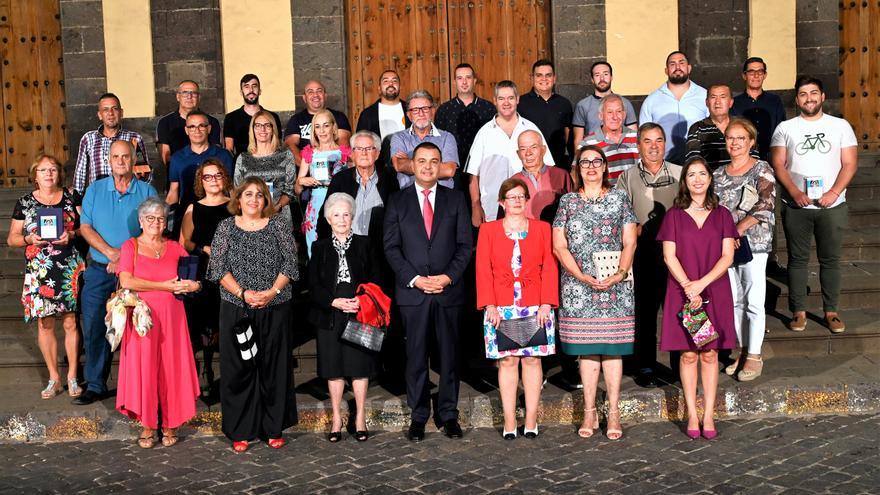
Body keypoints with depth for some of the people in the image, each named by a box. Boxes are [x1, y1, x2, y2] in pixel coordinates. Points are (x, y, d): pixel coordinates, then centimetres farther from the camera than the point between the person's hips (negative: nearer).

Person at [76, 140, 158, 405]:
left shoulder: (147, 192, 2)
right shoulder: (95, 190, 9)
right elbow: (85, 227, 2)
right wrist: (110, 251, -13)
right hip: (99, 271, 2)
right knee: (94, 327, 2)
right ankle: (95, 385, 11)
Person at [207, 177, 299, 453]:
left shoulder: (278, 226, 5)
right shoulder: (226, 227, 5)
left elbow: (290, 264, 1)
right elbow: (218, 267, -1)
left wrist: (272, 291, -13)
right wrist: (242, 293, -13)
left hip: (274, 309, 0)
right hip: (236, 309, 0)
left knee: (273, 367, 4)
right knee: (238, 368, 2)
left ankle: (273, 429, 15)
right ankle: (240, 432, 12)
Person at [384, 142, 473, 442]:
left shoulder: (455, 199, 8)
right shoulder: (397, 201, 6)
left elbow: (465, 244, 4)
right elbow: (391, 247, 1)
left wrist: (449, 276, -10)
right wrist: (415, 279, -10)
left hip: (449, 290, 1)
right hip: (412, 291, -1)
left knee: (449, 354, 6)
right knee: (416, 357, 4)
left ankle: (448, 414, 16)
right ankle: (418, 416, 13)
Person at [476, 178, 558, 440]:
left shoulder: (542, 228, 9)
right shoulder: (488, 230, 8)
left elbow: (550, 268, 4)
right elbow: (483, 269, 2)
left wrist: (546, 303, -7)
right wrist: (490, 305, -8)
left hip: (535, 307, 1)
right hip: (501, 308, 0)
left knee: (532, 359, 2)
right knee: (507, 361, 0)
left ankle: (531, 420, 8)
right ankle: (509, 421, 5)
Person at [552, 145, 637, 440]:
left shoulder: (619, 198, 8)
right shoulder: (568, 202, 8)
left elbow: (629, 243, 4)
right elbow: (559, 246, 2)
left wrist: (620, 273, -13)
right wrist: (583, 277, -10)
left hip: (615, 286, 0)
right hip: (578, 287, 1)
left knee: (612, 348, 0)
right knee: (586, 349, 3)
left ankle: (613, 413, 6)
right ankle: (590, 413, 11)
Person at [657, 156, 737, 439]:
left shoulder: (722, 215, 7)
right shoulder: (674, 215, 4)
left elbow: (727, 256, -1)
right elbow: (669, 256, -3)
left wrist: (701, 283, -13)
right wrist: (687, 286, -15)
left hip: (715, 292, 1)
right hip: (682, 292, -1)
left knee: (710, 353, 3)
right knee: (688, 354, 1)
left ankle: (708, 416, 9)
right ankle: (692, 415, 9)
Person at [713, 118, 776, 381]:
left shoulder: (762, 170, -2)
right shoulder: (718, 175, 13)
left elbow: (767, 203, -14)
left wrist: (741, 227, -21)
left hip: (754, 242, -5)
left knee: (754, 301, -3)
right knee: (735, 301, 10)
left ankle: (754, 357, 5)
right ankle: (743, 352, 21)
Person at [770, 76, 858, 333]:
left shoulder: (840, 126, 6)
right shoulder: (785, 128, 6)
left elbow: (850, 164, 1)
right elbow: (778, 164, -1)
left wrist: (834, 192, -13)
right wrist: (794, 192, -15)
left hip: (832, 206, 0)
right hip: (796, 206, 0)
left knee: (830, 259, 5)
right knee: (797, 259, 4)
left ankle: (831, 311, 13)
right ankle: (799, 311, 11)